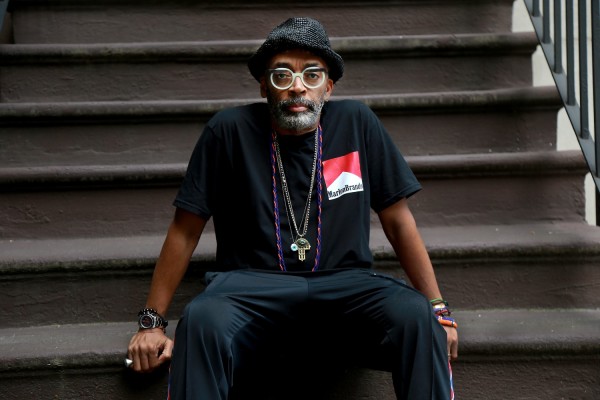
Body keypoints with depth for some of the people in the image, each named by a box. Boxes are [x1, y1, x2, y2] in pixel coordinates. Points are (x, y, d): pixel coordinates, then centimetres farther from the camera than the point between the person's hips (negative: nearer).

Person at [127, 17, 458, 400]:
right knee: (203, 321, -34)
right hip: (252, 287, -1)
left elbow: (398, 222, 8)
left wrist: (438, 310, 4)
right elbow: (186, 229, 4)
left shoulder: (357, 123, 4)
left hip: (344, 286, 2)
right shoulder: (230, 130, -1)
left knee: (414, 314, -29)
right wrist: (152, 323, 3)